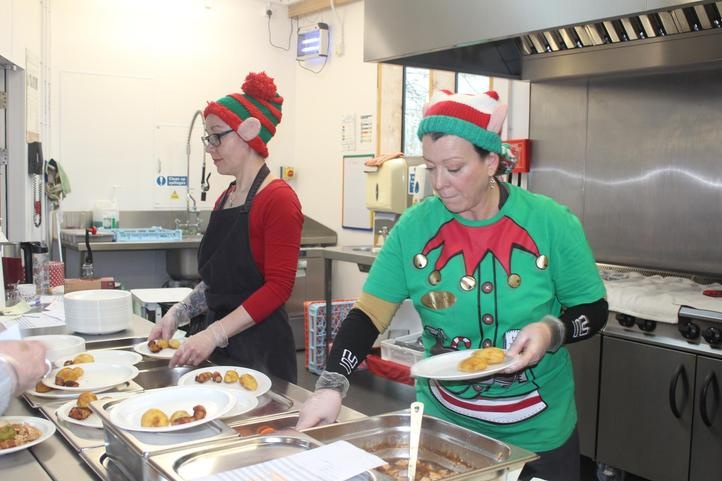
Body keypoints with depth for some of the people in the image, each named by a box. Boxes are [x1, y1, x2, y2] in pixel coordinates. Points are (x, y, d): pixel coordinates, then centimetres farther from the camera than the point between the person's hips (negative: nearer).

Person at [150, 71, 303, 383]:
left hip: (259, 348, -7)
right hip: (217, 345, 7)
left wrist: (214, 334, -22)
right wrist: (177, 315, 5)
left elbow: (278, 287, -18)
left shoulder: (278, 199, -13)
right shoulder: (225, 199, 10)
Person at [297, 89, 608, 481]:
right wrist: (331, 385, -22)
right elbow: (369, 312, -9)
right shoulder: (414, 227, -9)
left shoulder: (552, 223, -12)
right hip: (441, 427, 1)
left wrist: (552, 331, -23)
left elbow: (593, 310, -3)